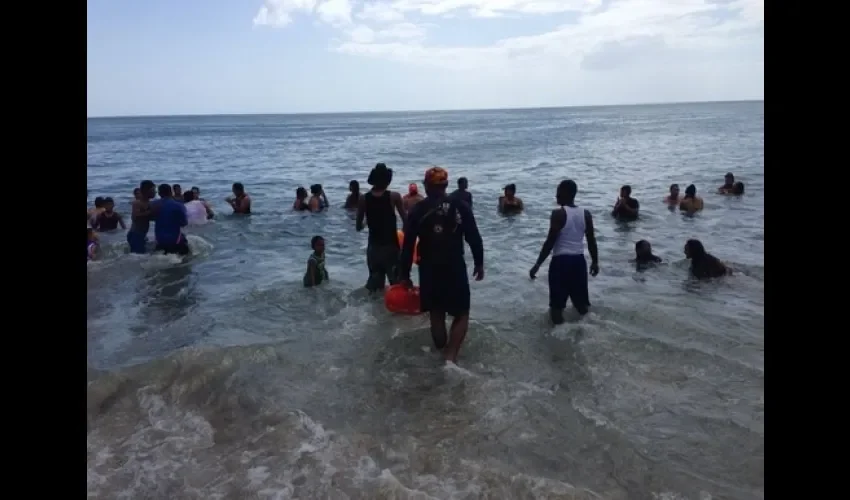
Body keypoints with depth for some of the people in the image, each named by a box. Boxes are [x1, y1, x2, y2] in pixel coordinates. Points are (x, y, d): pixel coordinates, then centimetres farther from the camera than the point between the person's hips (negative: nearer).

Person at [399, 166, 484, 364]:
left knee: (436, 315, 15)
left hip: (429, 269, 1)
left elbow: (408, 245, -2)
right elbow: (474, 238, -4)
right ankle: (451, 355, -6)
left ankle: (442, 355, 25)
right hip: (455, 268, -1)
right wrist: (479, 264, 9)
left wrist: (405, 274, 5)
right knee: (461, 314, 10)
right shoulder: (460, 206, -4)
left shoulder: (418, 210, -3)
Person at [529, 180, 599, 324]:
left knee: (557, 305, 3)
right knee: (581, 302, 20)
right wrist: (595, 262, 21)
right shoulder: (586, 214, 3)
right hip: (579, 260, 6)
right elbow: (592, 241, 8)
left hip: (561, 261, -6)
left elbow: (550, 242, -15)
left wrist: (537, 264, -10)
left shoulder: (558, 214, -13)